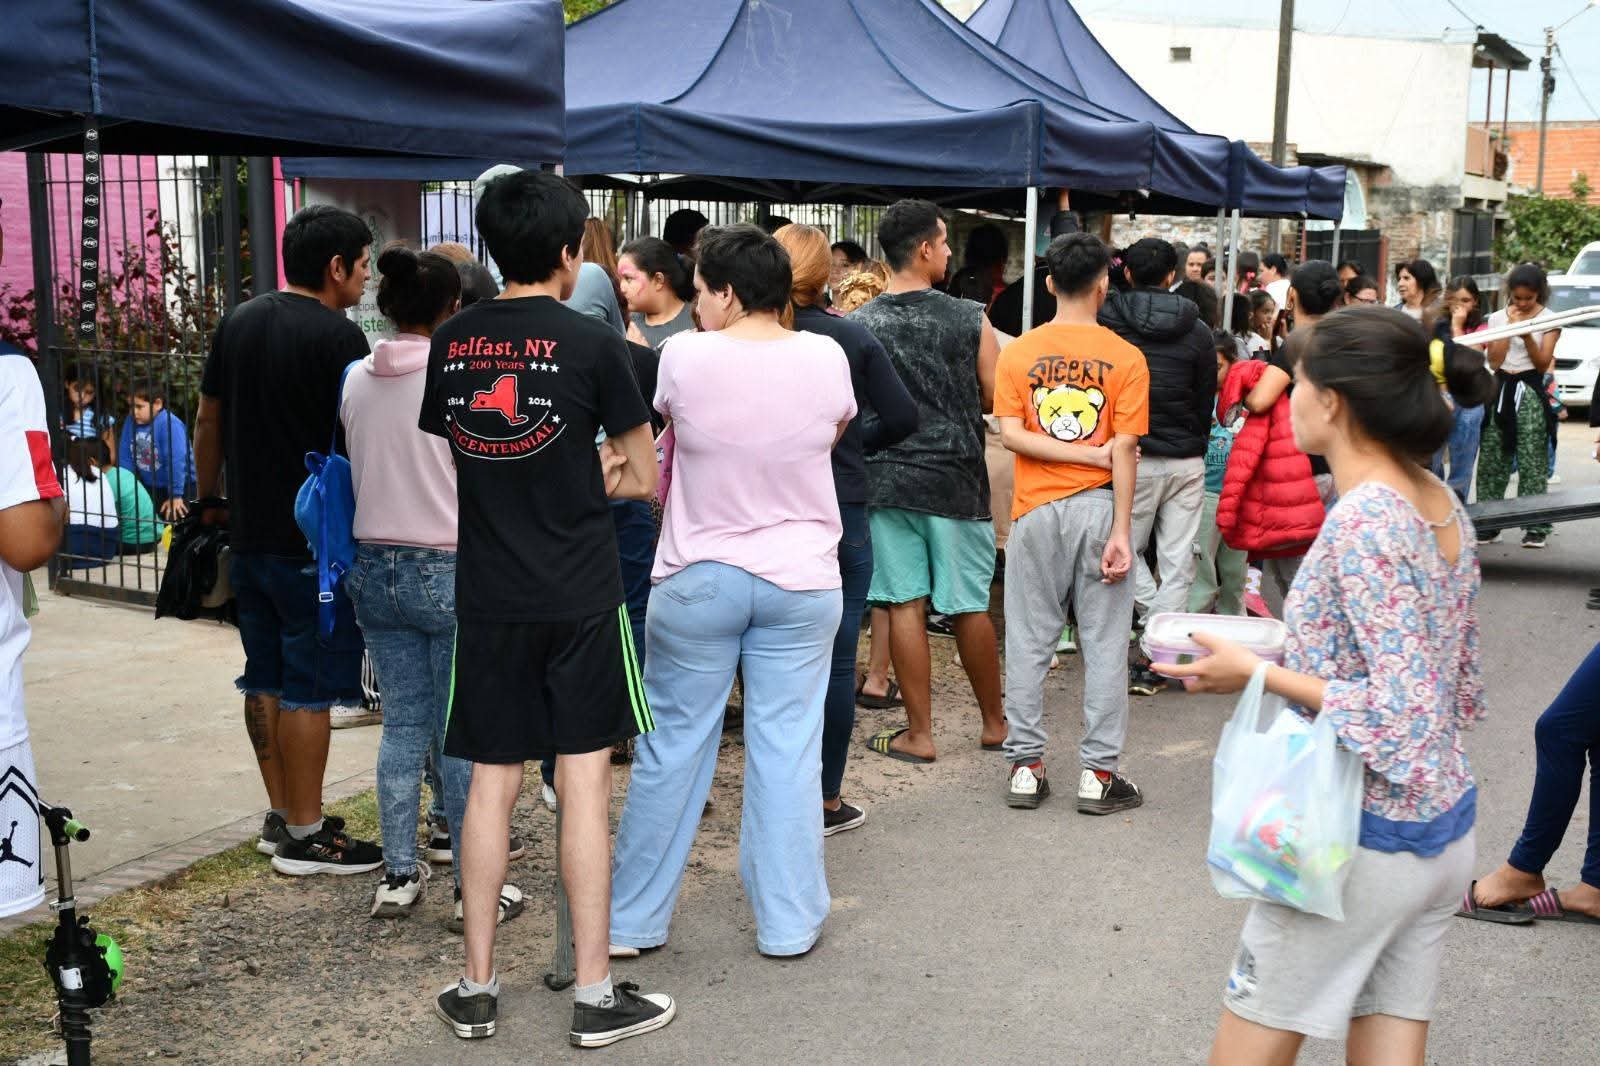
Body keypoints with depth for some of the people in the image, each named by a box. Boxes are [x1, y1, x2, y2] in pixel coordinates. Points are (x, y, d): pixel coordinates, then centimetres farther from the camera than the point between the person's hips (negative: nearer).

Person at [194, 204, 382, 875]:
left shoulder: (237, 324, 10)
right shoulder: (338, 336, -14)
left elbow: (208, 423, 15)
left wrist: (210, 501, 23)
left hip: (248, 536, 8)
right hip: (315, 542, -8)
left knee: (265, 679, 14)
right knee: (308, 687, -2)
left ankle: (281, 814, 24)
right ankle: (304, 837, 5)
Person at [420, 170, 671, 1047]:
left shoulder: (450, 343, 4)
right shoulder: (592, 343, -8)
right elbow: (644, 480, -3)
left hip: (487, 597, 4)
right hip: (580, 597, -3)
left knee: (491, 783, 10)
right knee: (584, 785, 2)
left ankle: (477, 988, 18)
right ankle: (595, 996, 10)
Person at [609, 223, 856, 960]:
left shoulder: (683, 356, -11)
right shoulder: (826, 358, -6)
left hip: (697, 581, -1)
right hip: (800, 582, 1)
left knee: (670, 750, 9)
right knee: (787, 752, 7)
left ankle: (633, 919, 20)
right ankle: (789, 922, 16)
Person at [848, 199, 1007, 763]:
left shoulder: (858, 325, -3)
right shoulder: (968, 319, -7)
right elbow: (995, 398, 0)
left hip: (884, 478, 1)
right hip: (954, 477, -1)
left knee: (905, 604, 5)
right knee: (969, 606, 11)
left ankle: (918, 734, 10)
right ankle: (994, 722, 25)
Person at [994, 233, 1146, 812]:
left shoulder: (1019, 351, 1)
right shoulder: (1125, 357, -4)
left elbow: (1011, 434, -8)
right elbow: (1124, 449, -9)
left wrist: (1089, 454, -6)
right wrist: (1121, 533, -9)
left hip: (1037, 509, 2)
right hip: (1099, 505, -1)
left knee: (1028, 642, 9)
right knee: (1104, 645, 6)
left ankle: (1025, 766, 13)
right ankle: (1098, 773, 10)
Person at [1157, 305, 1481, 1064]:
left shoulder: (1363, 520, -22)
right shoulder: (1443, 505, 4)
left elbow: (1403, 713, -25)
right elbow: (1462, 689, 12)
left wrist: (1259, 674, -19)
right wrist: (1299, 648, 12)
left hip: (1363, 839, -8)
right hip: (1448, 827, 8)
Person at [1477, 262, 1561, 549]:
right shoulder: (1497, 318, 8)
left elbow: (1543, 363, -2)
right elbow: (1494, 361, 0)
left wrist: (1527, 334, -15)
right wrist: (1510, 327, -7)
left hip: (1530, 391, -3)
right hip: (1501, 389, 3)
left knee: (1532, 461, -5)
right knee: (1491, 459, 1)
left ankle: (1535, 527, -3)